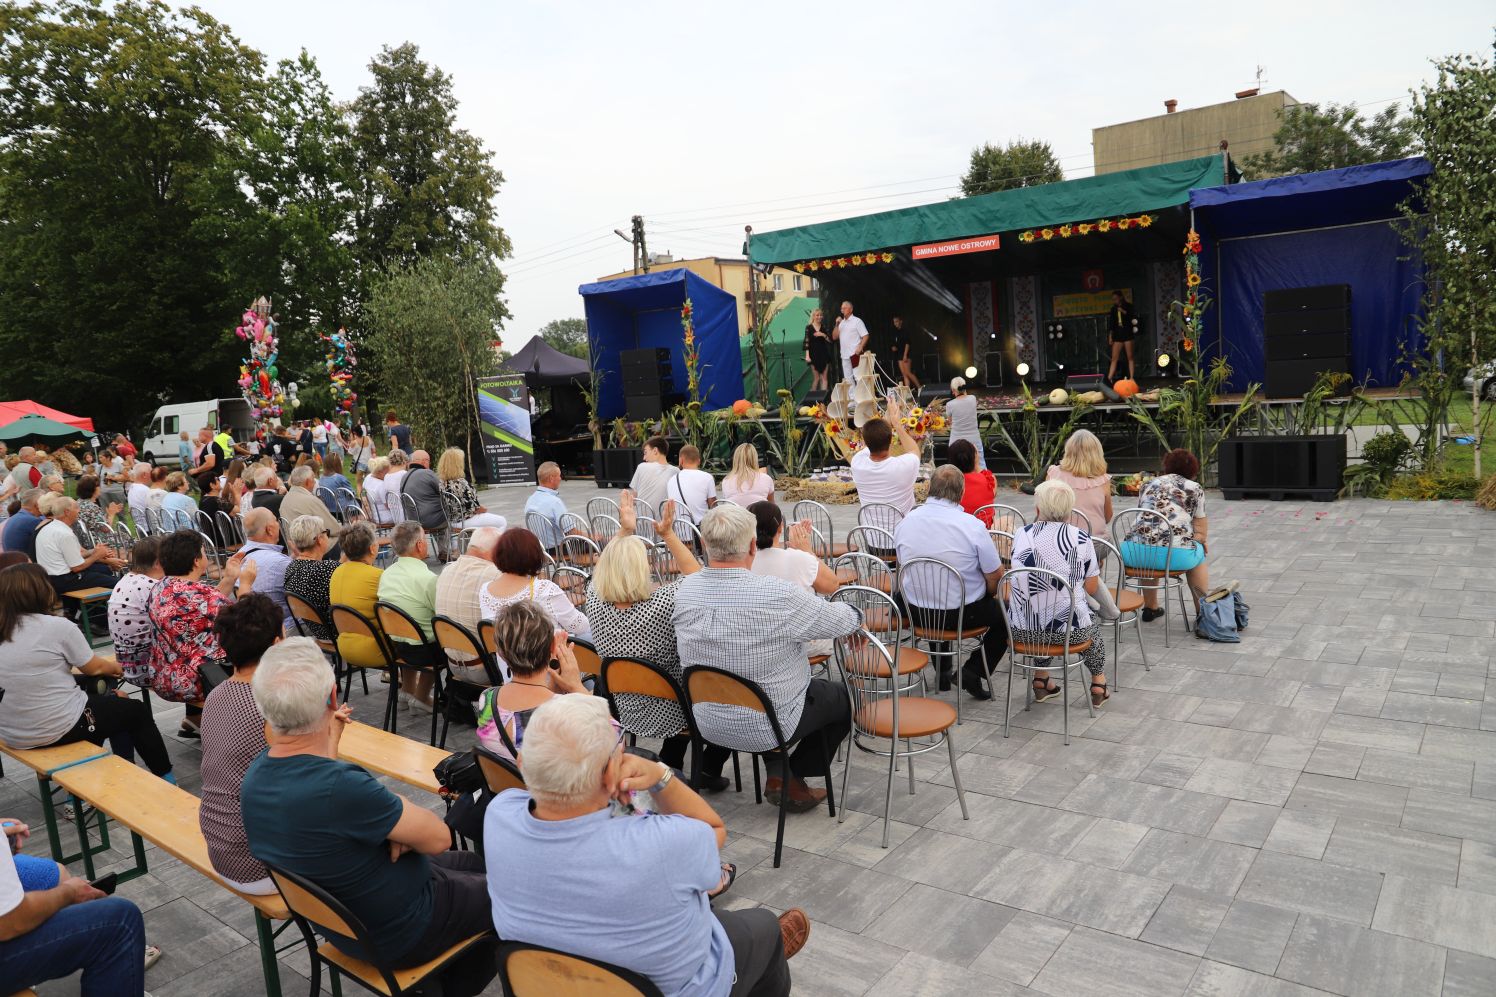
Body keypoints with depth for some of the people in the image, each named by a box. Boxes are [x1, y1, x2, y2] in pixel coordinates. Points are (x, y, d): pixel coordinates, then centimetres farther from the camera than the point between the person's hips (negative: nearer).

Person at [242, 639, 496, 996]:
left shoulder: (256, 775, -13)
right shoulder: (340, 787, -40)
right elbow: (438, 837, -26)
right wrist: (404, 822, -10)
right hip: (399, 934, -8)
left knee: (474, 864, 27)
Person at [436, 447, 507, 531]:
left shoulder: (440, 481, -2)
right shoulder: (461, 483, -27)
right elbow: (473, 507, -22)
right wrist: (484, 509, 1)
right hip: (464, 521, -9)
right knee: (502, 522, 4)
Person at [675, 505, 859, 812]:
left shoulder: (685, 589, -13)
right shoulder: (777, 594, -30)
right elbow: (841, 621, -15)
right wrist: (854, 611, 10)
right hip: (764, 728, -6)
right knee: (841, 697, 20)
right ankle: (791, 779, 20)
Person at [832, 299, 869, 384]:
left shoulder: (857, 321, -1)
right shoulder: (841, 322, 16)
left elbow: (865, 336, -5)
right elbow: (834, 337, 12)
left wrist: (860, 348, -17)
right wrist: (837, 325, -1)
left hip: (855, 354, -6)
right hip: (844, 355, 6)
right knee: (847, 379, 8)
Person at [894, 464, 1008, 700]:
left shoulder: (904, 523, -6)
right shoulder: (972, 525, -18)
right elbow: (995, 577, -12)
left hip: (917, 613, 4)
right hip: (964, 614, -4)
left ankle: (942, 671, 33)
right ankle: (973, 671, 10)